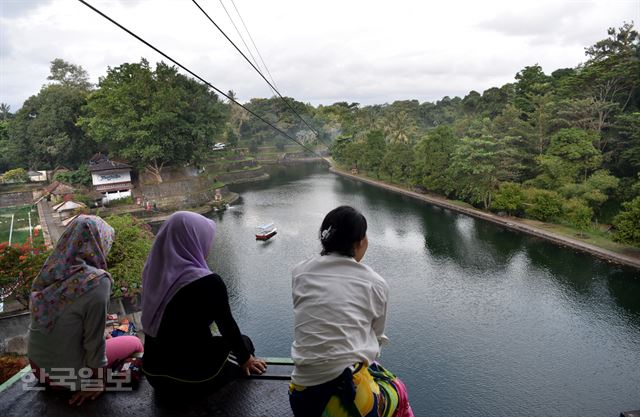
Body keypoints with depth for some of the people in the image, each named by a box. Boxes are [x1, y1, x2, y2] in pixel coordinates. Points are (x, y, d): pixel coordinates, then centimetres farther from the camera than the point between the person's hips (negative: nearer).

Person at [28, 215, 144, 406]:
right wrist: (99, 380, -5)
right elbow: (94, 341, -21)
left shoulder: (52, 268, -8)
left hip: (36, 363, 7)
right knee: (135, 344, 14)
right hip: (68, 374, -6)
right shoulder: (97, 281, -29)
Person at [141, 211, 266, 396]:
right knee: (243, 342, 18)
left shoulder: (154, 273, -6)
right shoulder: (208, 282, -25)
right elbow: (227, 326, -10)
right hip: (194, 376, -6)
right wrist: (246, 358, 6)